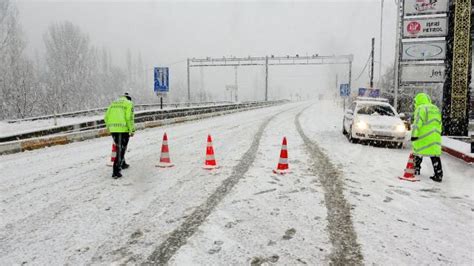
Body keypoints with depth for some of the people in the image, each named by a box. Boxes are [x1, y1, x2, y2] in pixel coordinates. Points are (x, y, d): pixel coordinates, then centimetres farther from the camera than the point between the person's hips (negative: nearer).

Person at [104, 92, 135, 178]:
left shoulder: (113, 103, 18)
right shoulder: (129, 103, 2)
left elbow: (106, 117, 14)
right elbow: (129, 118, -10)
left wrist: (110, 127, 25)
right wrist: (132, 130, -5)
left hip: (113, 130, 6)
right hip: (123, 130, -6)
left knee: (119, 148, 23)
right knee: (121, 150, -2)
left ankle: (122, 164, 41)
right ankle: (116, 171, -8)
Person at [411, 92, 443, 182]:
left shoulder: (420, 109, -6)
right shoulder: (436, 109, 17)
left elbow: (417, 122, -17)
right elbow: (439, 124, 22)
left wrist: (414, 134, -18)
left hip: (423, 137, -6)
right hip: (435, 137, 6)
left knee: (419, 152, 11)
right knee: (435, 156, 5)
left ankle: (416, 169, 22)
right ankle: (438, 175, 2)